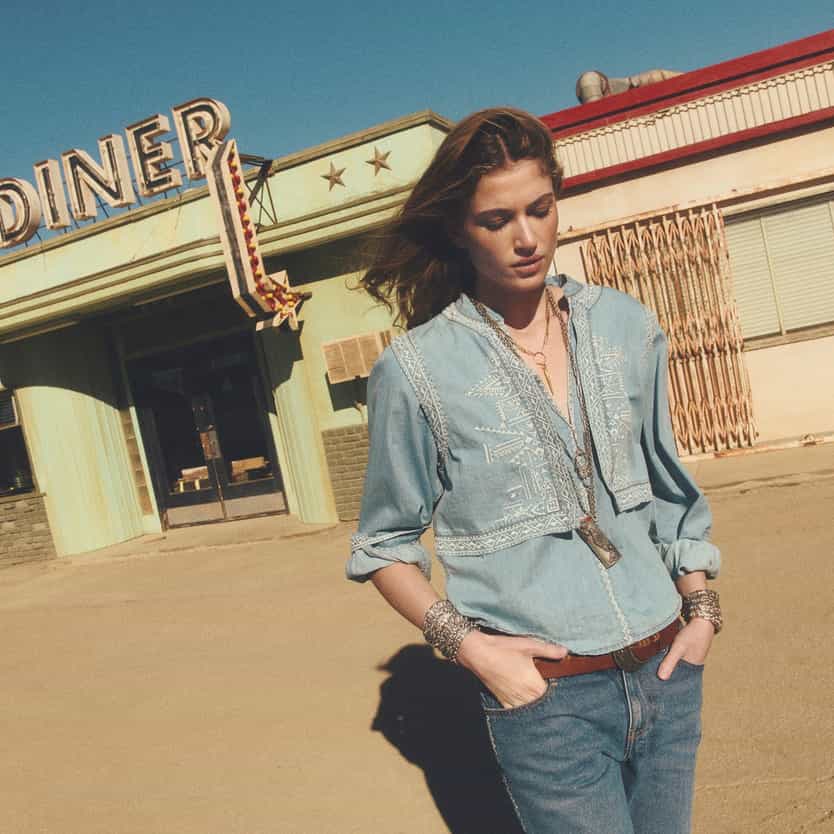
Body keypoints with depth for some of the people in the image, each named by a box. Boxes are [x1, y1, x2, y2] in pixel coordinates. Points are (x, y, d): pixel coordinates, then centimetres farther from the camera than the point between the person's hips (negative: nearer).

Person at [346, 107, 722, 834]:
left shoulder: (626, 327, 1)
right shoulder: (417, 369, -11)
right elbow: (383, 547, -2)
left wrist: (702, 606, 4)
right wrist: (468, 645, -13)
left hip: (668, 676, 5)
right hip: (548, 699, -4)